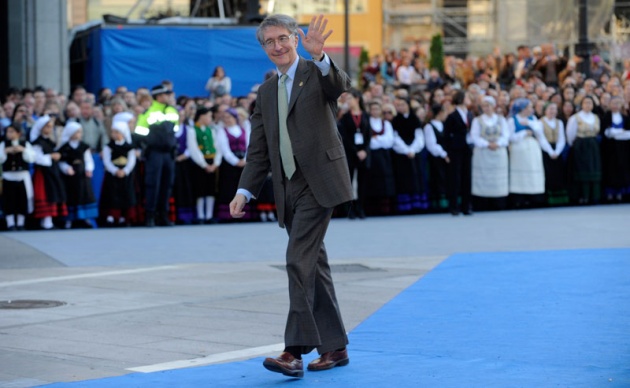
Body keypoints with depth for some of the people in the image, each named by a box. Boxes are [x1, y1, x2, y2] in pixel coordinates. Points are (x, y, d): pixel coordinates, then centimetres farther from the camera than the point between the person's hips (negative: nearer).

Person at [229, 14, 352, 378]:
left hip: (318, 181, -7)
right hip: (289, 187, 7)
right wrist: (245, 191, 3)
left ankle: (295, 351, -16)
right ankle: (334, 346, 19)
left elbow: (340, 84, -26)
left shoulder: (317, 72, -1)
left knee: (299, 261, -15)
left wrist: (319, 54, -44)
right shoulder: (266, 92, 17)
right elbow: (259, 150, 15)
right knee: (314, 264, 11)